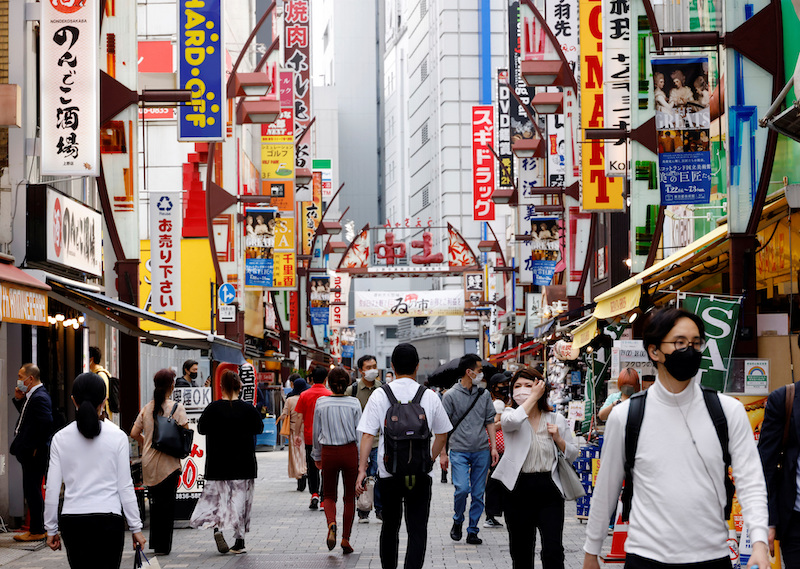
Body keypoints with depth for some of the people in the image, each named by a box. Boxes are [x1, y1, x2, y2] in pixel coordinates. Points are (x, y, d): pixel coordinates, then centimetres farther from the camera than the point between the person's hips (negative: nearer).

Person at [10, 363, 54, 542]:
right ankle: (37, 528, 22)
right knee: (32, 491, 15)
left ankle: (37, 531, 2)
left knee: (32, 491, -4)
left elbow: (47, 423, -27)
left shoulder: (39, 398, -19)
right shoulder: (31, 396, 14)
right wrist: (19, 400, 8)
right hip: (29, 453, 10)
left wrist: (38, 447, -20)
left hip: (35, 454, -10)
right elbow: (26, 416, 22)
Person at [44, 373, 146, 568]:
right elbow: (125, 487, -3)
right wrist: (136, 528, 3)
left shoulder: (60, 438, 1)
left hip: (72, 520, 2)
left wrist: (51, 529, 11)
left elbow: (52, 489, 1)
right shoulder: (117, 436, -3)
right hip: (108, 520, -2)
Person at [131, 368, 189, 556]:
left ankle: (155, 543, 21)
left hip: (149, 463, 4)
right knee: (167, 503, 3)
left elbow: (134, 434, 6)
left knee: (155, 502, 16)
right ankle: (164, 545, 3)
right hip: (168, 462, -4)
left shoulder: (147, 408, 5)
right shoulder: (176, 407, -8)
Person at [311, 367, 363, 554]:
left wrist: (317, 456, 16)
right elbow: (360, 433, -3)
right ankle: (346, 538, 11)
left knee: (329, 495, 13)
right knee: (349, 497, 12)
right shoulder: (354, 404, -6)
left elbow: (316, 433, 4)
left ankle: (331, 524, -17)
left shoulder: (321, 403, -4)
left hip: (328, 453, 0)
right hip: (350, 452, 0)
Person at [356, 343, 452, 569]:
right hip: (420, 474, -1)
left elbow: (367, 435, -6)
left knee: (390, 527, 18)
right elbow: (442, 435, 9)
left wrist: (362, 469, -3)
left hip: (388, 472, 1)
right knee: (417, 531, -1)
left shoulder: (379, 395, -3)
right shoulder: (429, 396, -1)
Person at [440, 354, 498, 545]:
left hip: (481, 451, 4)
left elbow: (490, 421, 14)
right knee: (462, 489, -15)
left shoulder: (484, 395, 9)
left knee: (478, 493, 4)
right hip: (459, 450, -4)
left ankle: (472, 531, 13)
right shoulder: (451, 396, -3)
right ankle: (457, 522, 10)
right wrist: (443, 453, -4)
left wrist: (493, 447, 6)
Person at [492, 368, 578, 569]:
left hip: (549, 492, 0)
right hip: (519, 491, 0)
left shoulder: (556, 419, 10)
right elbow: (512, 420, -23)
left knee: (553, 551, -9)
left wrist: (558, 439, -5)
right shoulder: (510, 415, 4)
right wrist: (534, 397, -12)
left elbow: (573, 455, 14)